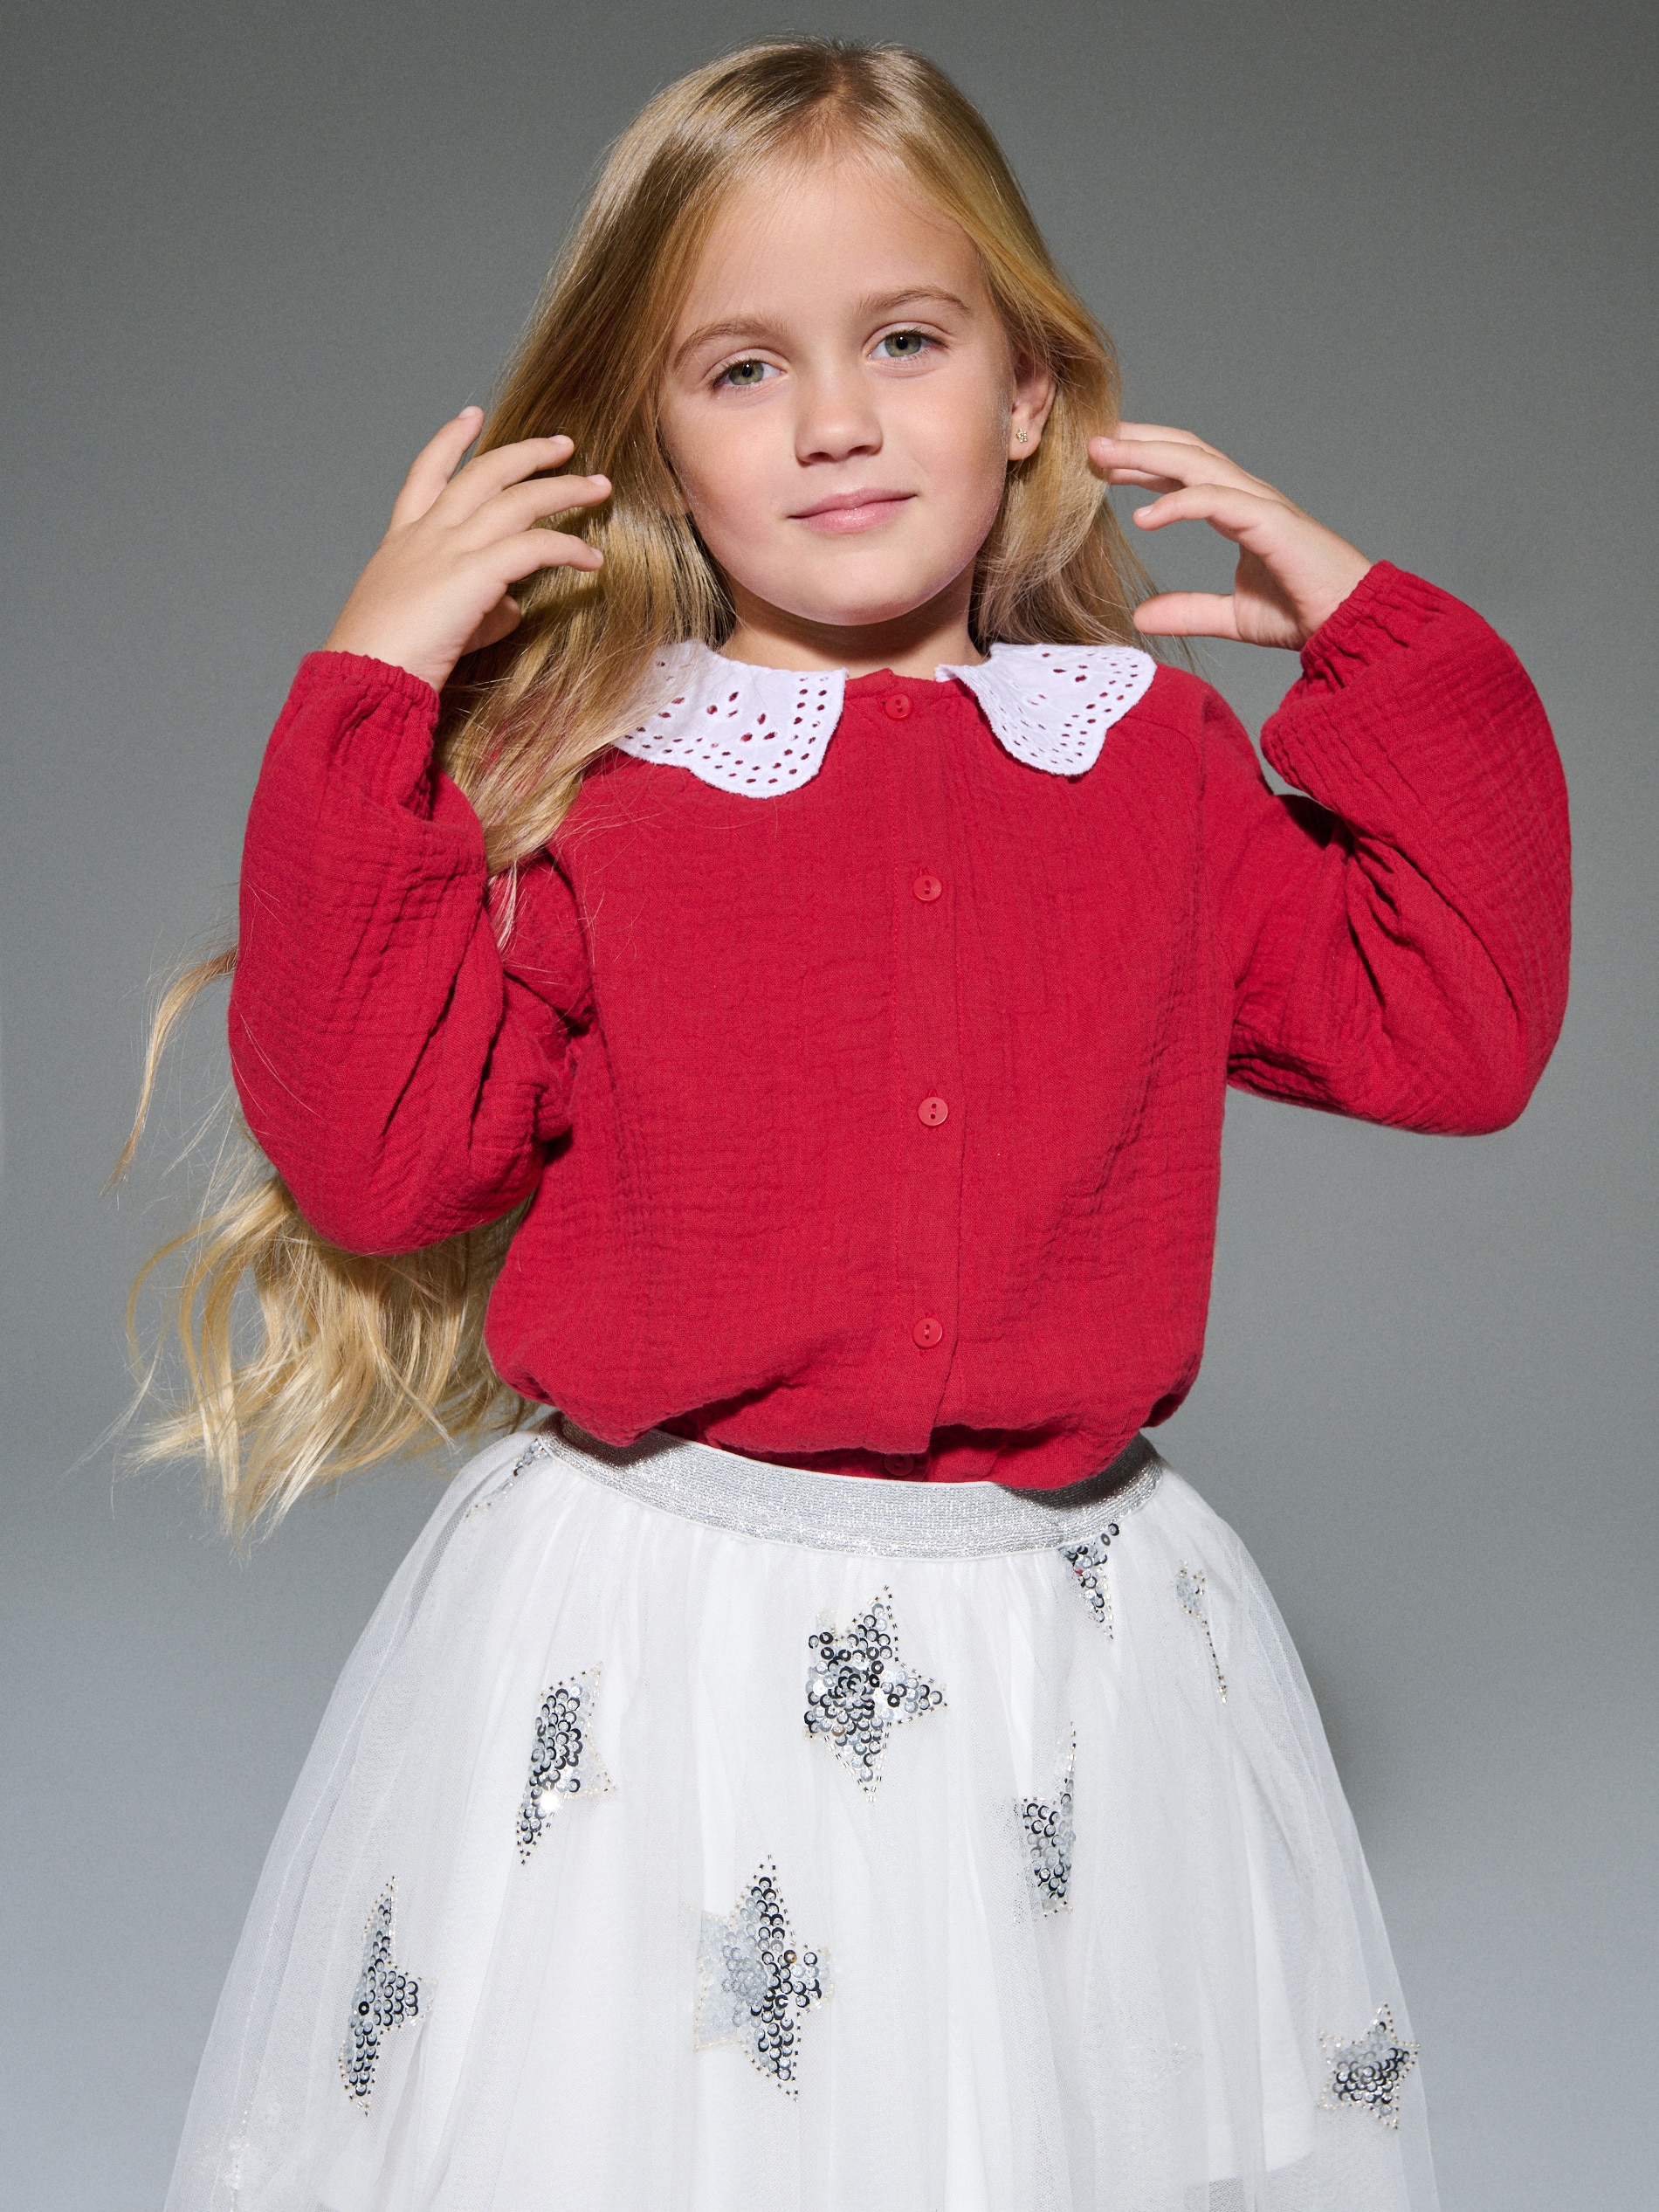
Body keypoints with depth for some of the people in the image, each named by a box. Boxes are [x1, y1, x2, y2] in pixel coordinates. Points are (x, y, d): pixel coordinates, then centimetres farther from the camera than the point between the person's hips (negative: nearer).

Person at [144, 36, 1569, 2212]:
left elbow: (1452, 1023, 3)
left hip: (1073, 1635, 3)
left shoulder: (1158, 764, 6)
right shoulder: (574, 783, -3)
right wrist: (370, 699, -11)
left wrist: (1375, 640, 3)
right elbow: (377, 1152, -10)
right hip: (645, 1641, -2)